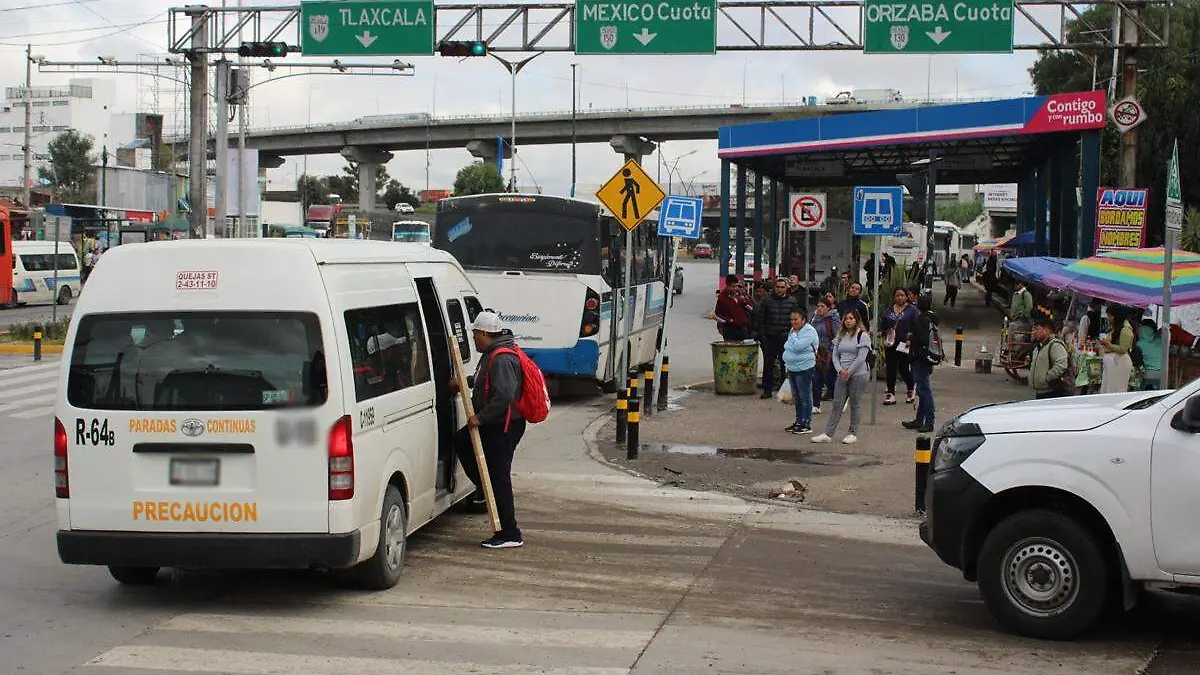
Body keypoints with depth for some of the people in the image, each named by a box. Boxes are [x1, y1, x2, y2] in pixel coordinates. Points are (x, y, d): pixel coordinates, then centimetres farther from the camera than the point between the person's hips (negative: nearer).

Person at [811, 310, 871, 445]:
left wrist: (848, 372, -13)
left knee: (855, 404, 2)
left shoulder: (863, 336, -6)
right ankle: (828, 434, 2)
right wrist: (840, 370, -7)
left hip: (858, 374, -5)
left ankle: (852, 433, 12)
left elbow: (861, 358, -12)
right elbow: (835, 355, 10)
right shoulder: (840, 336, 12)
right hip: (842, 375, 5)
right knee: (837, 404, 3)